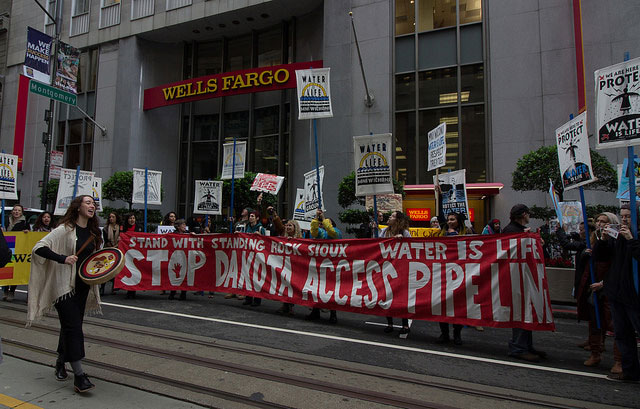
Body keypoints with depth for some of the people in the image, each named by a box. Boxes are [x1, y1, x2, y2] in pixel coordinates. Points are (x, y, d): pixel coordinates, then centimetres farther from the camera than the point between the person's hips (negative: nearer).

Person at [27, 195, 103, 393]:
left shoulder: (93, 233, 9)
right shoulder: (65, 230, -11)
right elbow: (39, 248, -17)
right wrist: (63, 258, -26)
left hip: (82, 286, 7)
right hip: (64, 285, -7)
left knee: (70, 326, 17)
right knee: (73, 327, -9)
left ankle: (61, 362, 38)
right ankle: (79, 375, -6)